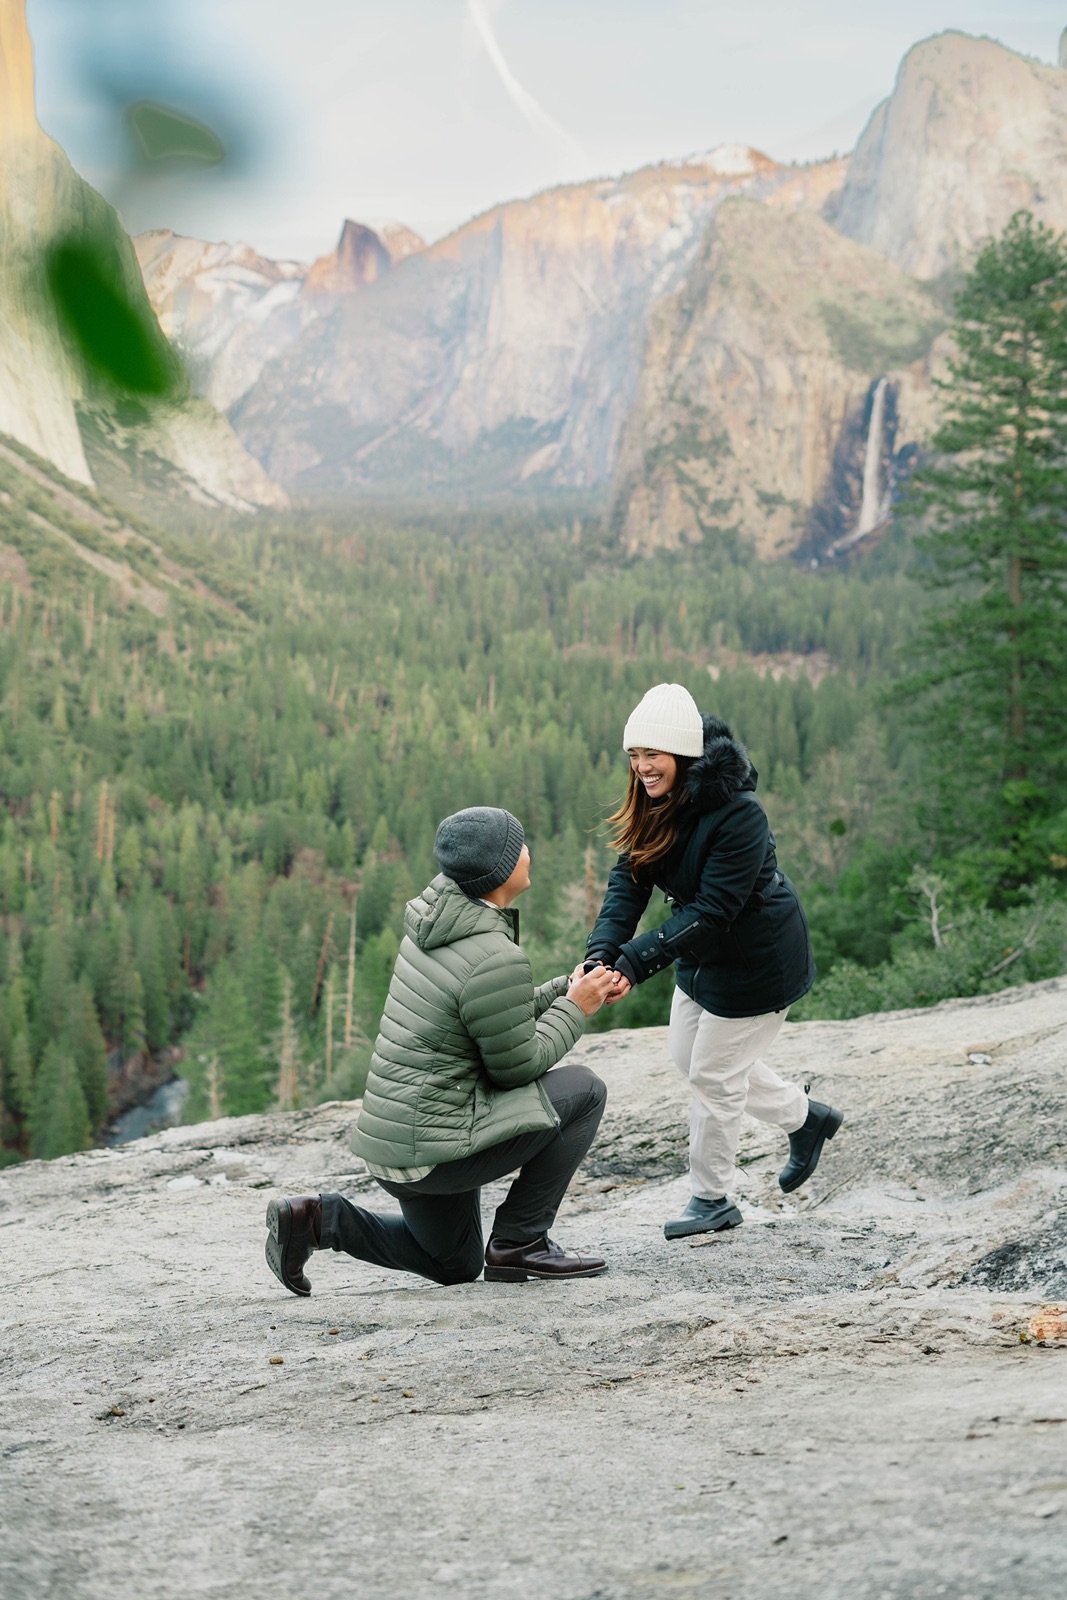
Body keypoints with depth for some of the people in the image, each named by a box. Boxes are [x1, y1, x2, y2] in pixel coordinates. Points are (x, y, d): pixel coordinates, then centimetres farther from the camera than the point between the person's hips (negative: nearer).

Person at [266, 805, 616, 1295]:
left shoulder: (435, 920, 7)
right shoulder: (495, 959, -22)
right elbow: (516, 1066, -13)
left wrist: (565, 989, 10)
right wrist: (574, 1008, -1)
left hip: (389, 1136, 9)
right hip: (432, 1150, -9)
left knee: (455, 1266, 28)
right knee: (583, 1091, -2)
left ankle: (320, 1219, 10)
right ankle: (519, 1243, 2)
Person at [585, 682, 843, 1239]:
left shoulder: (737, 814, -31)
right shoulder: (655, 807, -7)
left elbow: (712, 910, -33)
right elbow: (627, 884, -13)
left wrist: (636, 962, -38)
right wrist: (601, 954, -29)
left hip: (758, 960, -9)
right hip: (705, 954, 9)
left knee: (713, 1074, 0)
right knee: (687, 1056, 20)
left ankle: (712, 1200, 21)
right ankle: (805, 1117, 38)